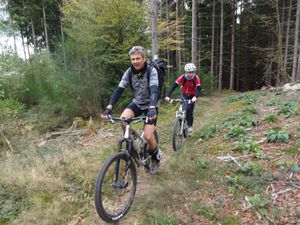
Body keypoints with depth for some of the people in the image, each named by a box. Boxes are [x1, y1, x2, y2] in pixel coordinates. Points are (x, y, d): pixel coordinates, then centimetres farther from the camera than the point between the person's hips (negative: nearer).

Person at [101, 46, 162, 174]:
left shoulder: (151, 71, -21)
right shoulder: (129, 72, -10)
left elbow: (154, 90, -35)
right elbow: (119, 90, -17)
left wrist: (152, 108, -53)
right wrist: (109, 108, -31)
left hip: (150, 106, -3)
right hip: (137, 103, 4)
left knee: (148, 137, -16)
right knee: (123, 119, -27)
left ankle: (156, 156, 16)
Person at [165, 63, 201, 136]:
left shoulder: (196, 78, -25)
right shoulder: (182, 77, -26)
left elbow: (199, 89, -32)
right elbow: (173, 87, -30)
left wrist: (195, 97, -53)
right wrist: (167, 96, -44)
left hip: (192, 96, 1)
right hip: (184, 95, 0)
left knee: (190, 111, -5)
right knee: (187, 108, -23)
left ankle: (190, 126, 16)